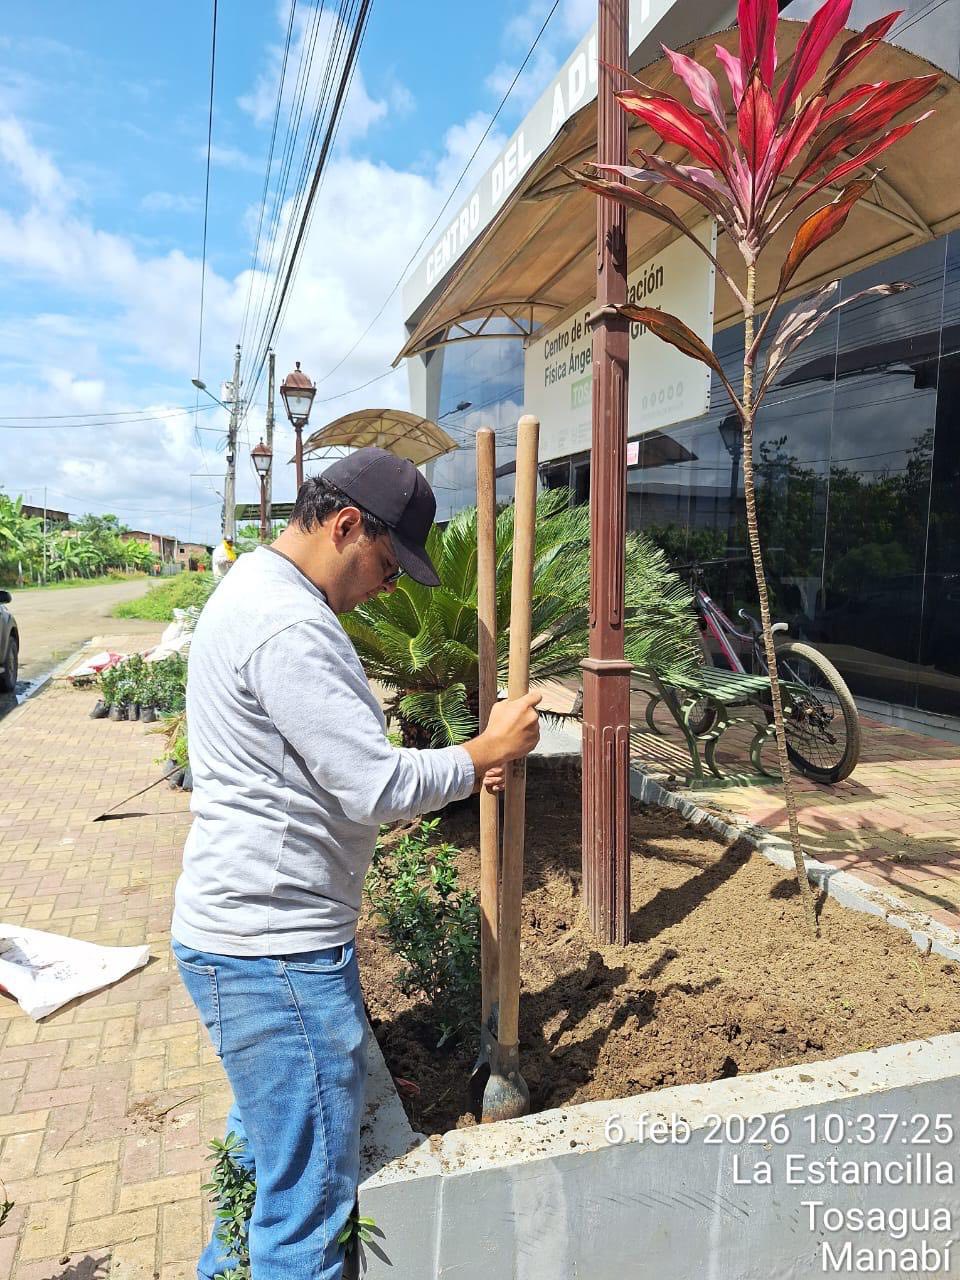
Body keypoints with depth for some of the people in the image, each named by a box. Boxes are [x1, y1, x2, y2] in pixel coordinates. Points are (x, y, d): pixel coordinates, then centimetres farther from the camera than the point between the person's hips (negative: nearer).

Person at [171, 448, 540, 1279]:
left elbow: (336, 765, 17)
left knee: (264, 1140, 30)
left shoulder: (255, 591, 12)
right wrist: (486, 752, -8)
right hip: (274, 950, -11)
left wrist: (457, 772, 9)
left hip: (243, 931, 11)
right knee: (311, 1196, 6)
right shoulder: (289, 628, -24)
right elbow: (377, 789, -24)